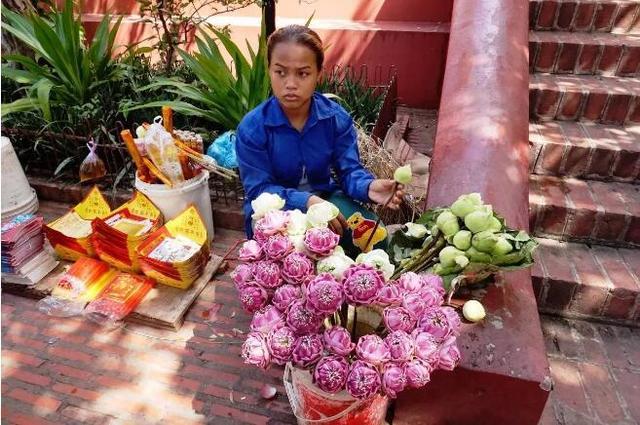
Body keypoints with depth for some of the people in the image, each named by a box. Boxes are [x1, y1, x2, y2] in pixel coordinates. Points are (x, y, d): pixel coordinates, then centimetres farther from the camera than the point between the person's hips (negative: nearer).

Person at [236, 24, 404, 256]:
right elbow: (258, 190, -18)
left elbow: (349, 169, -10)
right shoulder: (252, 128, -16)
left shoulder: (337, 118, -8)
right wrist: (306, 201, -34)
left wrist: (368, 186, -35)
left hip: (324, 198, 3)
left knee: (375, 236, -20)